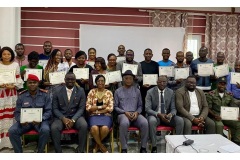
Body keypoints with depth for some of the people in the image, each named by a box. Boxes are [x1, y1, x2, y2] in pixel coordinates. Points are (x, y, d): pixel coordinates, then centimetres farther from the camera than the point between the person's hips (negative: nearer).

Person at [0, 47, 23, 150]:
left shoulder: (16, 65, 5)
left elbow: (19, 79, 5)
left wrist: (13, 86, -12)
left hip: (12, 94, 1)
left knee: (11, 116, 4)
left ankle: (10, 141, 12)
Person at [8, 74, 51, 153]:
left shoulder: (45, 95, 0)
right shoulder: (21, 96, 5)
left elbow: (48, 111, -3)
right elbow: (17, 112, 5)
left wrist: (41, 119, -23)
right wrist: (21, 120, -18)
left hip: (40, 120, -2)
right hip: (25, 121, 2)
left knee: (45, 130, -34)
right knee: (12, 131, -25)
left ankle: (40, 152, -11)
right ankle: (19, 153, -7)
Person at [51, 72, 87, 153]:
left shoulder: (81, 91, 3)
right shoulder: (58, 90, 3)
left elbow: (81, 108, -2)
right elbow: (55, 108, 2)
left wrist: (73, 120, -18)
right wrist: (63, 118, -16)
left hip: (76, 116, 0)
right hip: (61, 117, 0)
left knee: (84, 125, -31)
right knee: (54, 128, -31)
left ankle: (80, 151, -12)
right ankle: (58, 151, -12)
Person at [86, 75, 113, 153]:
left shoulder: (109, 93, 7)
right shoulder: (92, 92, 7)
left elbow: (110, 108, -2)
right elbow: (88, 107, -1)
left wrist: (96, 109, -7)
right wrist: (101, 107, -7)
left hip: (106, 115, 0)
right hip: (93, 116, 0)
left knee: (105, 128, -32)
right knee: (94, 128, -33)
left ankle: (97, 145, -2)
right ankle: (102, 147, -7)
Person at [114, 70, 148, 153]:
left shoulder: (137, 91, 15)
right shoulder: (118, 91, 9)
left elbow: (140, 106, 15)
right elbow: (115, 107, 6)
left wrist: (137, 112, -7)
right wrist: (125, 112, -10)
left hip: (135, 114, 2)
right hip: (123, 114, -2)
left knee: (145, 123, -30)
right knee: (124, 123, -38)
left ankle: (143, 147, -15)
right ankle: (124, 148, -25)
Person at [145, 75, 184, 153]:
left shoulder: (171, 92, 1)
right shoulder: (150, 92, -7)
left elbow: (173, 109, 0)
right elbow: (147, 109, -13)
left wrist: (170, 114, -25)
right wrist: (159, 114, -30)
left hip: (167, 115, 3)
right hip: (154, 115, -3)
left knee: (180, 120, -24)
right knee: (152, 121, -37)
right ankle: (154, 147, -24)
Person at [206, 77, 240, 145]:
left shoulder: (229, 95, 12)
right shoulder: (211, 94, -2)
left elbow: (234, 107, 12)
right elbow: (208, 108, -6)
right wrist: (215, 115, -23)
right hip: (215, 116, -4)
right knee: (219, 125, -34)